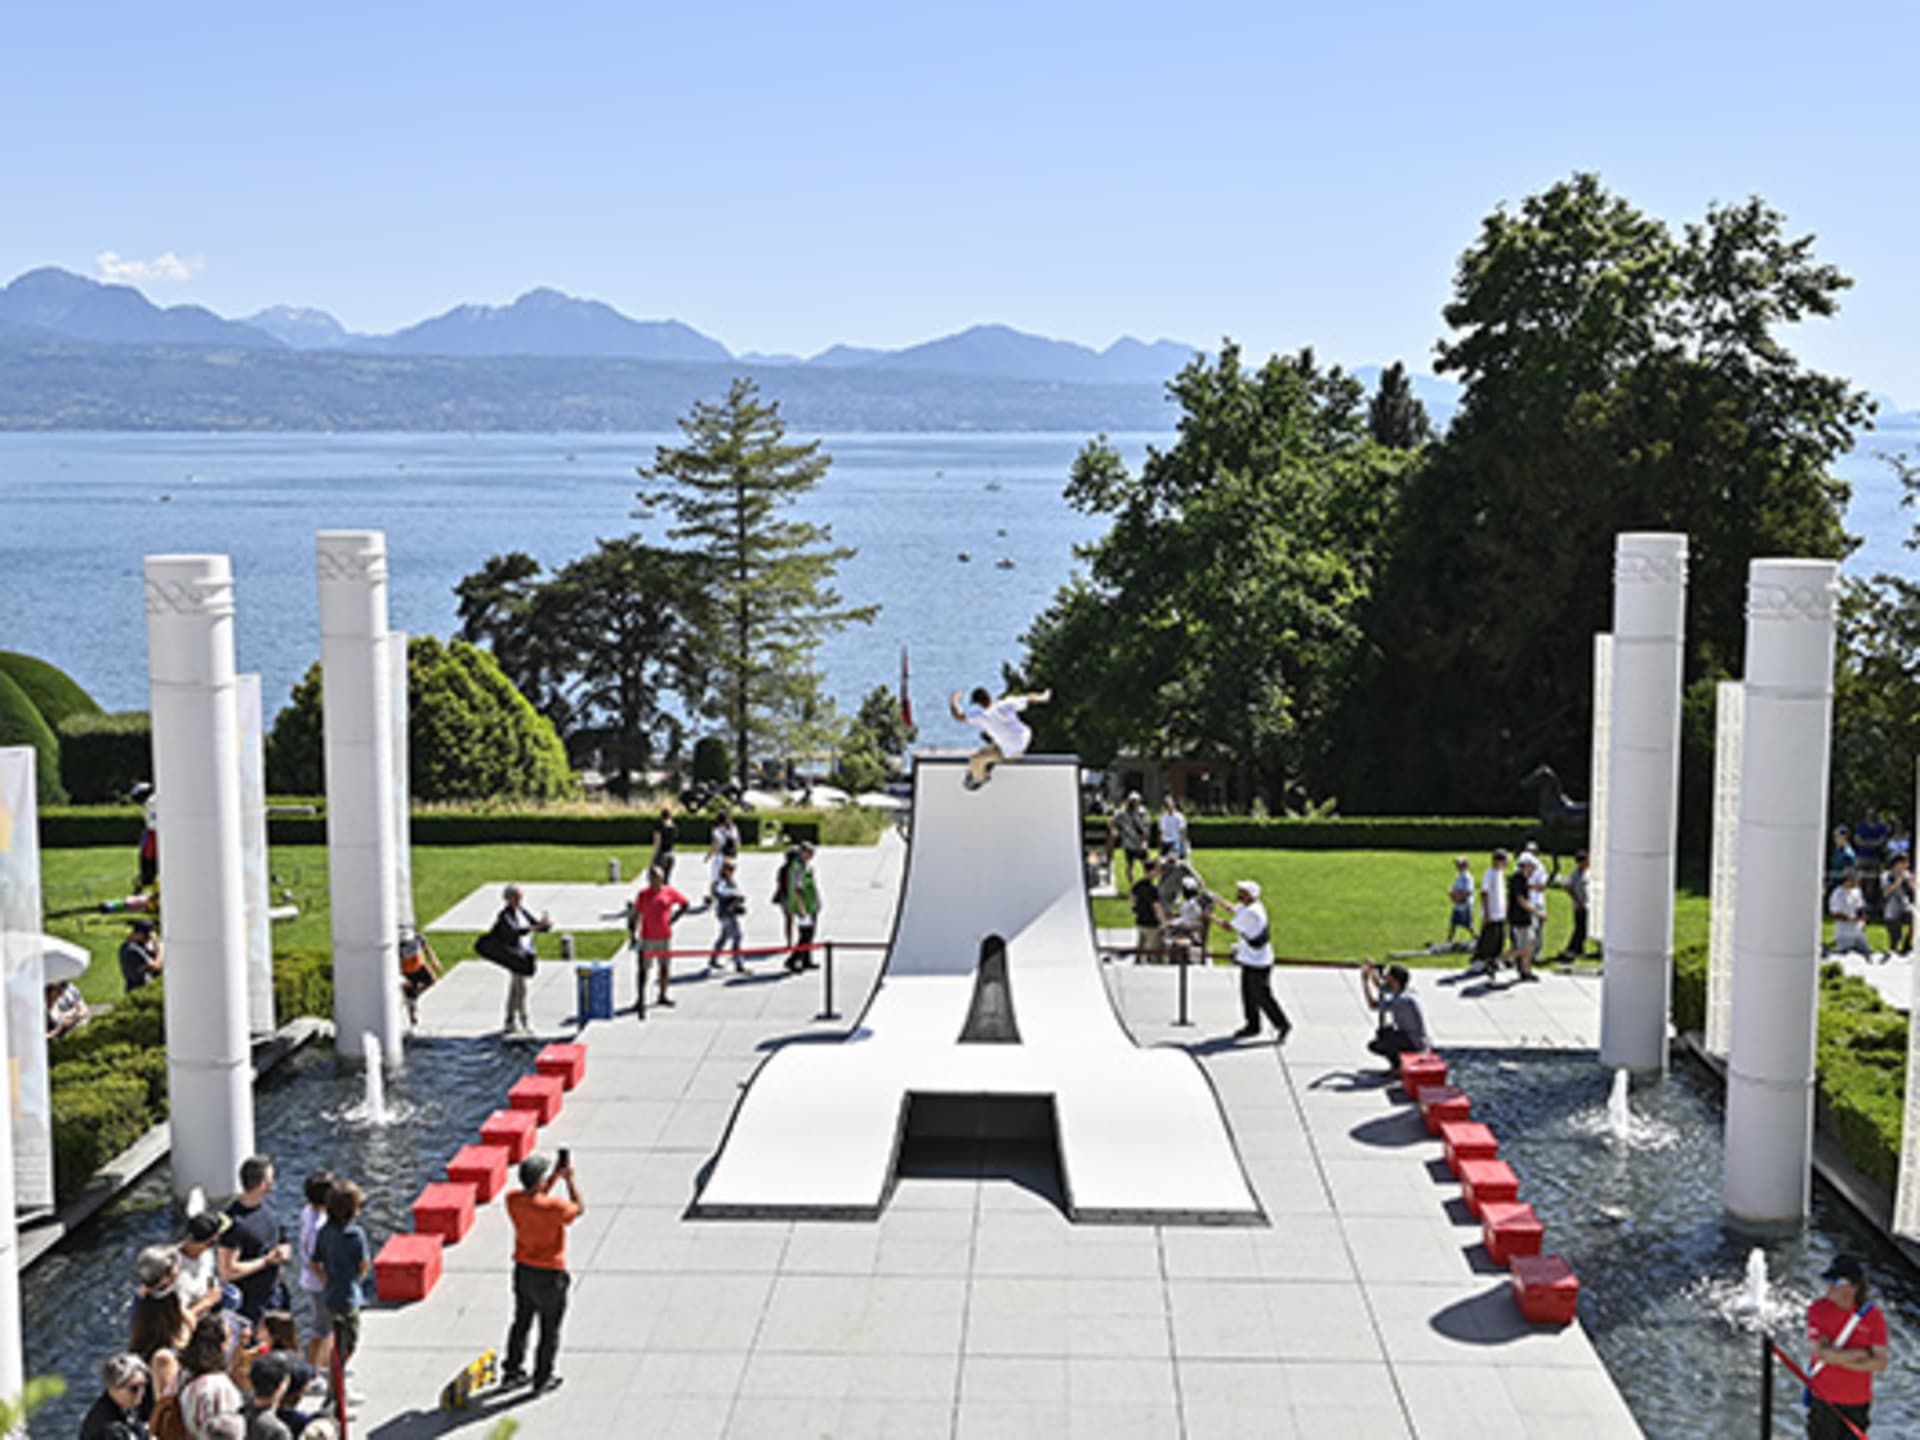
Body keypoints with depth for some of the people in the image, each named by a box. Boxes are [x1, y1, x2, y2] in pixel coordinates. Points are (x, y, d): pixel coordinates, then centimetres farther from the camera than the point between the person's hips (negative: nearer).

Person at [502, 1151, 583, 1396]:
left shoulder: (513, 1200, -11)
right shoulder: (553, 1207, -28)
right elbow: (580, 1208, -8)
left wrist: (556, 1175, 6)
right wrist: (570, 1178, -2)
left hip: (523, 1271, 6)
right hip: (549, 1275, -6)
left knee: (521, 1323, 22)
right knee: (550, 1329, 11)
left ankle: (512, 1371, 33)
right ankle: (543, 1379, 21)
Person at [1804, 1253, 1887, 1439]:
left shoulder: (1873, 1316, -9)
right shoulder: (1817, 1310, -9)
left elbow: (1880, 1365, -11)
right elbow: (1820, 1351, -18)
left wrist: (1838, 1358, -18)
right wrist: (1862, 1353, -15)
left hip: (1857, 1402, 1)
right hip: (1823, 1399, 0)